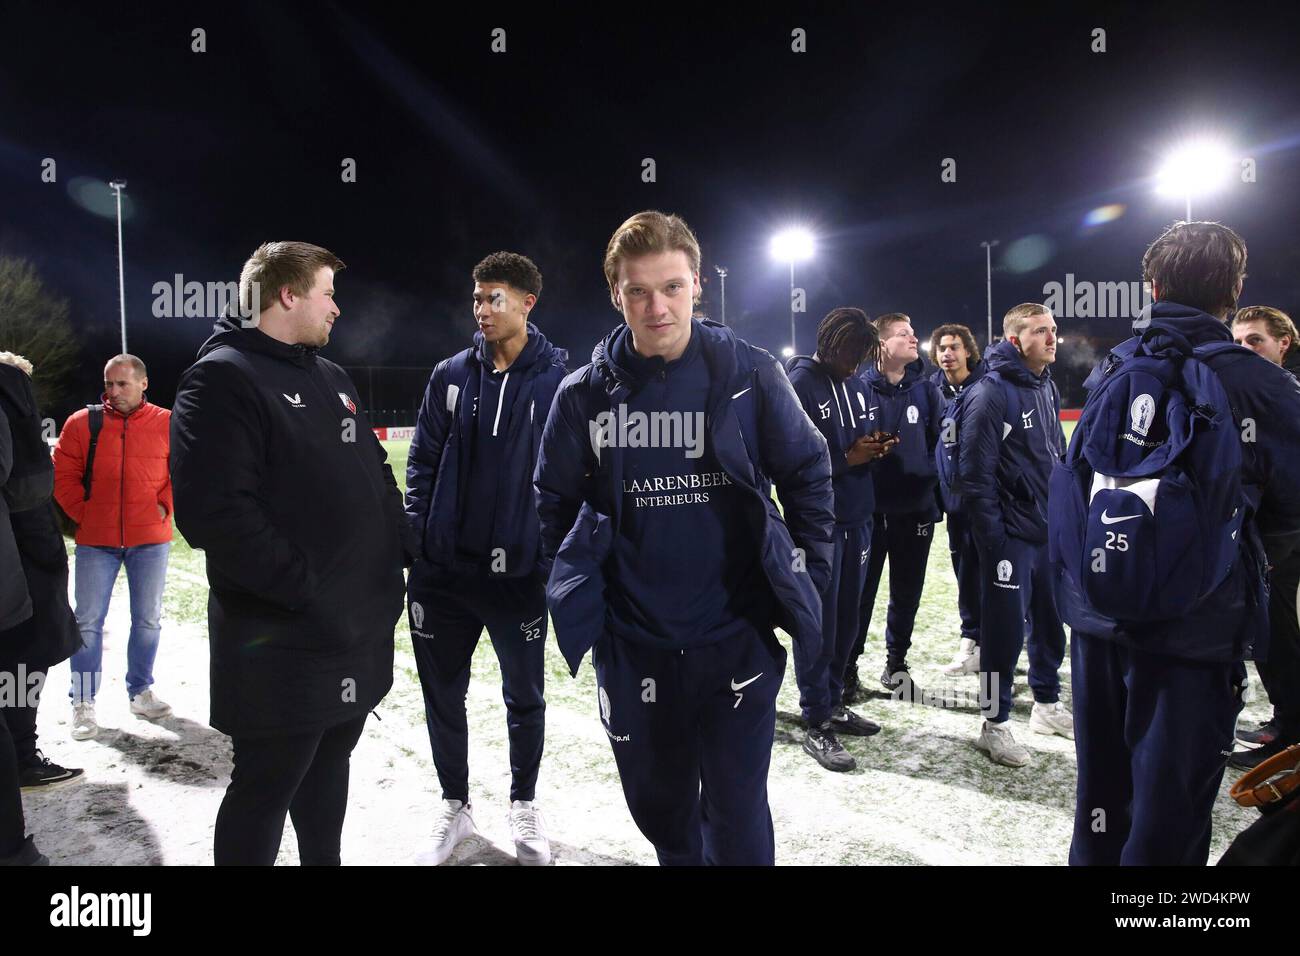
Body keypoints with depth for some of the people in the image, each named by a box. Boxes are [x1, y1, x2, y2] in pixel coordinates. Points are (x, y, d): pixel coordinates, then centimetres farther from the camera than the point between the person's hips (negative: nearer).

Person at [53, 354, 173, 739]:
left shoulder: (166, 423, -1)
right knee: (88, 621, 3)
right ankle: (82, 701, 14)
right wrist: (82, 513, -4)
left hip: (150, 539, 0)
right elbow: (63, 474, 4)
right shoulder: (82, 422, 1)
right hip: (95, 541, 0)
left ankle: (140, 691, 25)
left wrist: (163, 507, -6)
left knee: (148, 619, 10)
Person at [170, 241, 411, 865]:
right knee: (266, 789, 5)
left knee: (327, 767, 22)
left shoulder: (332, 379, 15)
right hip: (284, 644, -8)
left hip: (360, 629, 8)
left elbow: (377, 475, 21)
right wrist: (304, 588, -22)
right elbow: (213, 510, -24)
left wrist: (404, 551, 10)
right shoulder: (222, 378, -13)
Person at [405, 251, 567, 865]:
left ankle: (523, 803, 35)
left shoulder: (559, 379, -5)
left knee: (524, 697, 13)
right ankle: (455, 804, 35)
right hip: (443, 572, 3)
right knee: (442, 694, 14)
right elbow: (423, 461, 6)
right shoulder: (451, 375, 3)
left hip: (520, 574, -2)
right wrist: (417, 537, -2)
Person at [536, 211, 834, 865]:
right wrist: (573, 589, 6)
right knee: (659, 807, 19)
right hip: (631, 645, 2)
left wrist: (805, 577, 2)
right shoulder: (585, 393, -3)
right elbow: (555, 500, 9)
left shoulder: (750, 375, -8)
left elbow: (809, 473, 3)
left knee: (736, 817, 4)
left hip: (739, 639, -2)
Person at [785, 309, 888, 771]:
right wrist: (847, 458, -18)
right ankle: (816, 723, 9)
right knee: (819, 623, -1)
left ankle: (832, 702, 28)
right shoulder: (800, 383, -12)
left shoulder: (855, 382, 11)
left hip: (856, 517, 7)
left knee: (846, 619, 14)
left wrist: (873, 446, -2)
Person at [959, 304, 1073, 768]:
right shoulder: (991, 393, -16)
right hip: (1012, 534, -8)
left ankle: (1047, 703, 35)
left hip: (1051, 529, 8)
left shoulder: (1048, 387, 10)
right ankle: (995, 724, 13)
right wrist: (993, 536, -18)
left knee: (1051, 620, 17)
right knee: (1006, 626, -1)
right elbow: (975, 473, -18)